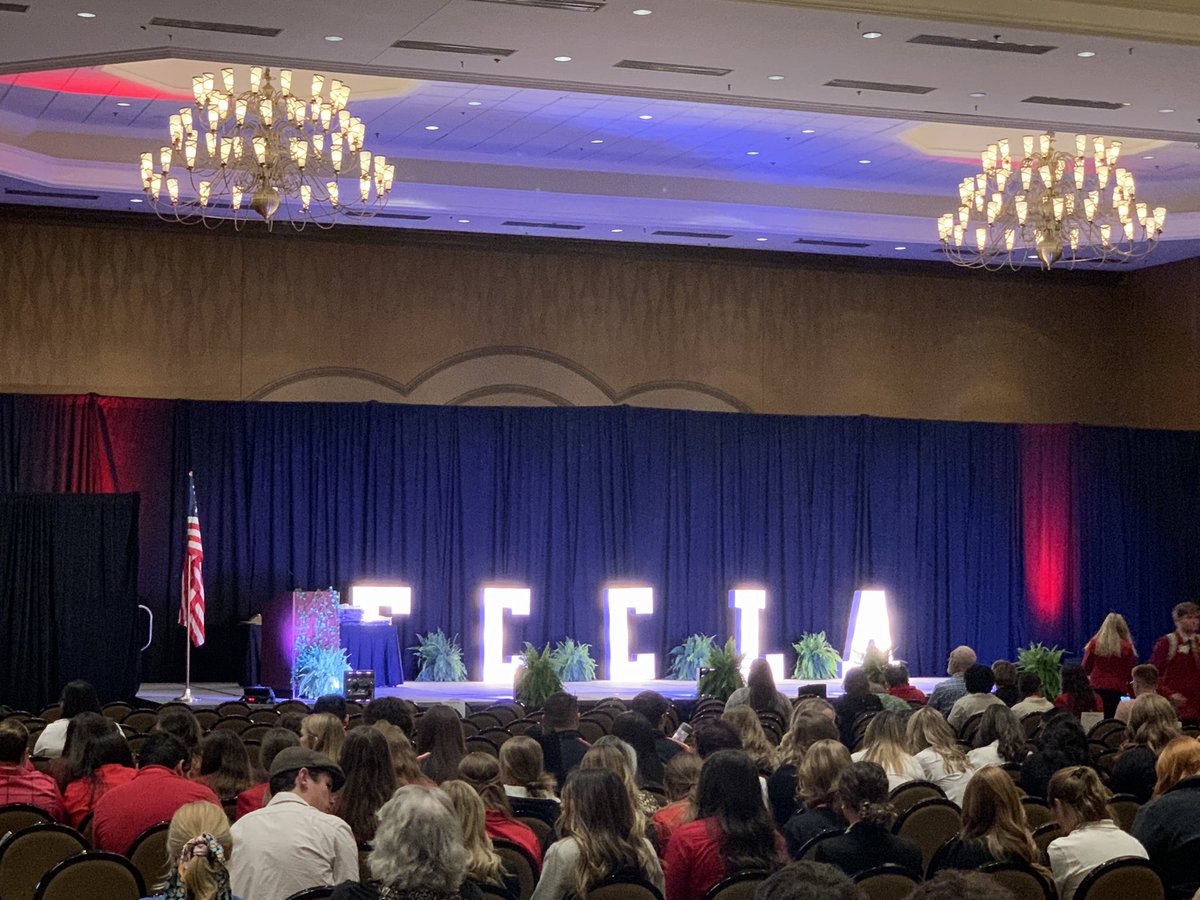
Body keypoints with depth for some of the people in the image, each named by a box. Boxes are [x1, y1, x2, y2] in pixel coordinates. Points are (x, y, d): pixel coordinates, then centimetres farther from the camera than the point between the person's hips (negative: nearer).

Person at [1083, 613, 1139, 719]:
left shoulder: (1094, 643, -3)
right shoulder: (1127, 647, -6)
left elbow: (1086, 667, 5)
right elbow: (1131, 671, 1)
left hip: (1097, 687, 1)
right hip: (1118, 689, -1)